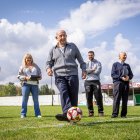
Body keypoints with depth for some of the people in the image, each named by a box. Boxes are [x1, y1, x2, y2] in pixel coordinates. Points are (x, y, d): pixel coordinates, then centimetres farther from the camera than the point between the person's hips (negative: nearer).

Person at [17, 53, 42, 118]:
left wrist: (38, 78, -4)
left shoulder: (35, 66, 16)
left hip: (35, 84, 2)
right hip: (26, 84, -2)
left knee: (36, 99, 1)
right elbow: (19, 76, 5)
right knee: (24, 99, -4)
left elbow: (40, 75, 18)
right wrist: (25, 78, -11)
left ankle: (38, 114, 4)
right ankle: (23, 114, 2)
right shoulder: (22, 67, 10)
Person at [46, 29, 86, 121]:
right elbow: (49, 62, 21)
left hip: (72, 74, 1)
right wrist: (48, 68, -2)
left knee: (73, 96, -4)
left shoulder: (73, 46, 17)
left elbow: (80, 59, 19)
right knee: (63, 93, -25)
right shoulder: (53, 50, 19)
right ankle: (67, 113, -41)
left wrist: (84, 69, 5)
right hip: (59, 76, 0)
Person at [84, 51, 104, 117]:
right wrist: (92, 70, -8)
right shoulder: (86, 63, 16)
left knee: (98, 97, -5)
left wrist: (89, 71, -3)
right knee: (89, 97, 0)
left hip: (96, 81, -2)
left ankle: (100, 111, 0)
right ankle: (91, 112, 6)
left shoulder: (98, 63, 10)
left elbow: (98, 72, -6)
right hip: (87, 81, 2)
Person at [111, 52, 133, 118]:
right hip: (118, 83, -5)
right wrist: (121, 78, -15)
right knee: (116, 99, -10)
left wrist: (128, 77, -7)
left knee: (125, 100, 2)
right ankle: (115, 114, -9)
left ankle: (123, 114, 7)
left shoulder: (127, 65, 22)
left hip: (126, 83, 5)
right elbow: (113, 74, -3)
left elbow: (131, 74, 17)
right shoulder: (115, 64, 7)